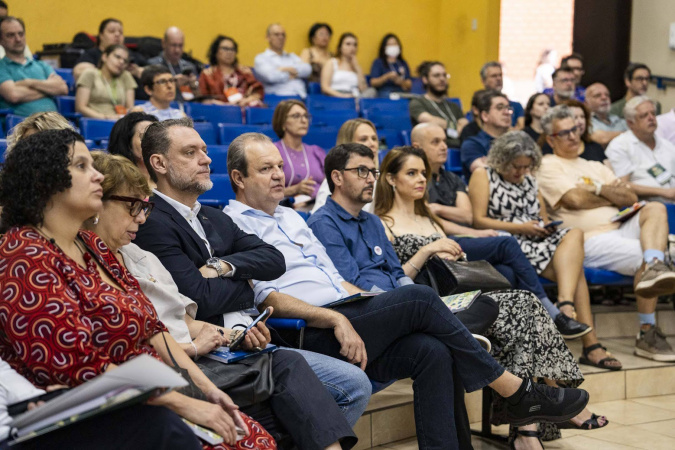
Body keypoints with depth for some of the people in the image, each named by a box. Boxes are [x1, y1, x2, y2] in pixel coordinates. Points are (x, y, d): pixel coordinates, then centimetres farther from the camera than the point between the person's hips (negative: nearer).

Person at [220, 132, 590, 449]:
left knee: (432, 351, -17)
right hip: (308, 337, -8)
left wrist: (379, 308, 11)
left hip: (342, 321, 8)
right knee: (419, 298, -19)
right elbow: (266, 299, -13)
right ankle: (514, 390, -9)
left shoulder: (291, 218, 26)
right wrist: (335, 320, -20)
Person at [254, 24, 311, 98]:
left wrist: (287, 69, -2)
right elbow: (271, 76, -8)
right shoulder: (261, 58, 12)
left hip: (302, 97, 5)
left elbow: (307, 69, 9)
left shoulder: (292, 56, 28)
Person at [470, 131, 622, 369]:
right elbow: (478, 220, -5)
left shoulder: (529, 180, 26)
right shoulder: (483, 175, 6)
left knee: (574, 234, -27)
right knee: (573, 268, -26)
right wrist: (520, 228, -12)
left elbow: (543, 219, 28)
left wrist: (549, 227, 2)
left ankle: (566, 304, -40)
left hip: (538, 242, 7)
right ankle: (590, 343, -35)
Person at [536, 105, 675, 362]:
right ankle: (647, 334, -26)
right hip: (589, 240, -7)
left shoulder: (595, 167, 29)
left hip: (621, 228, 7)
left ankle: (654, 269, -43)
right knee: (644, 256, -27)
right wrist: (614, 195, 6)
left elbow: (631, 198, 16)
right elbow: (575, 199, -10)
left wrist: (600, 190, -4)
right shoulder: (548, 167, 6)